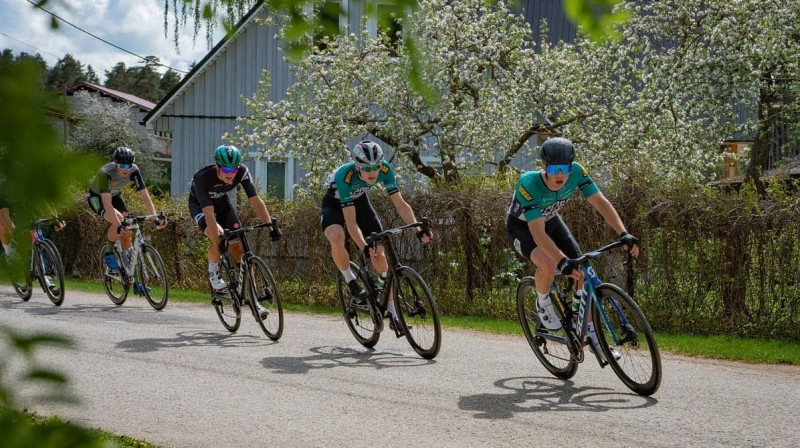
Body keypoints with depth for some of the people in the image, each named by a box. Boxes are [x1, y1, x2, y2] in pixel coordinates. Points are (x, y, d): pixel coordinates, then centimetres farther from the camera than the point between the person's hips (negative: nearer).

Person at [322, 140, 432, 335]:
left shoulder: (385, 169, -29)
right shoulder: (345, 175, -40)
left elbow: (400, 204, -23)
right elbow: (351, 221, -41)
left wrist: (418, 230, -35)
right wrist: (364, 248, -54)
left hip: (359, 200, 4)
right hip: (335, 204, -4)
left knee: (379, 253, -6)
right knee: (336, 238, -36)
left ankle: (393, 313, 0)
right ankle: (351, 282, -9)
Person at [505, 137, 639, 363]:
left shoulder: (576, 172, -27)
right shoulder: (528, 185, -39)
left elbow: (601, 202, -26)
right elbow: (538, 233, -44)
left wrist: (623, 234, -39)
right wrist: (563, 261, -56)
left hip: (550, 221, 5)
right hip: (521, 227, -5)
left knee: (583, 271, -8)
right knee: (548, 264, -33)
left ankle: (592, 335, 6)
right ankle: (543, 304, 0)